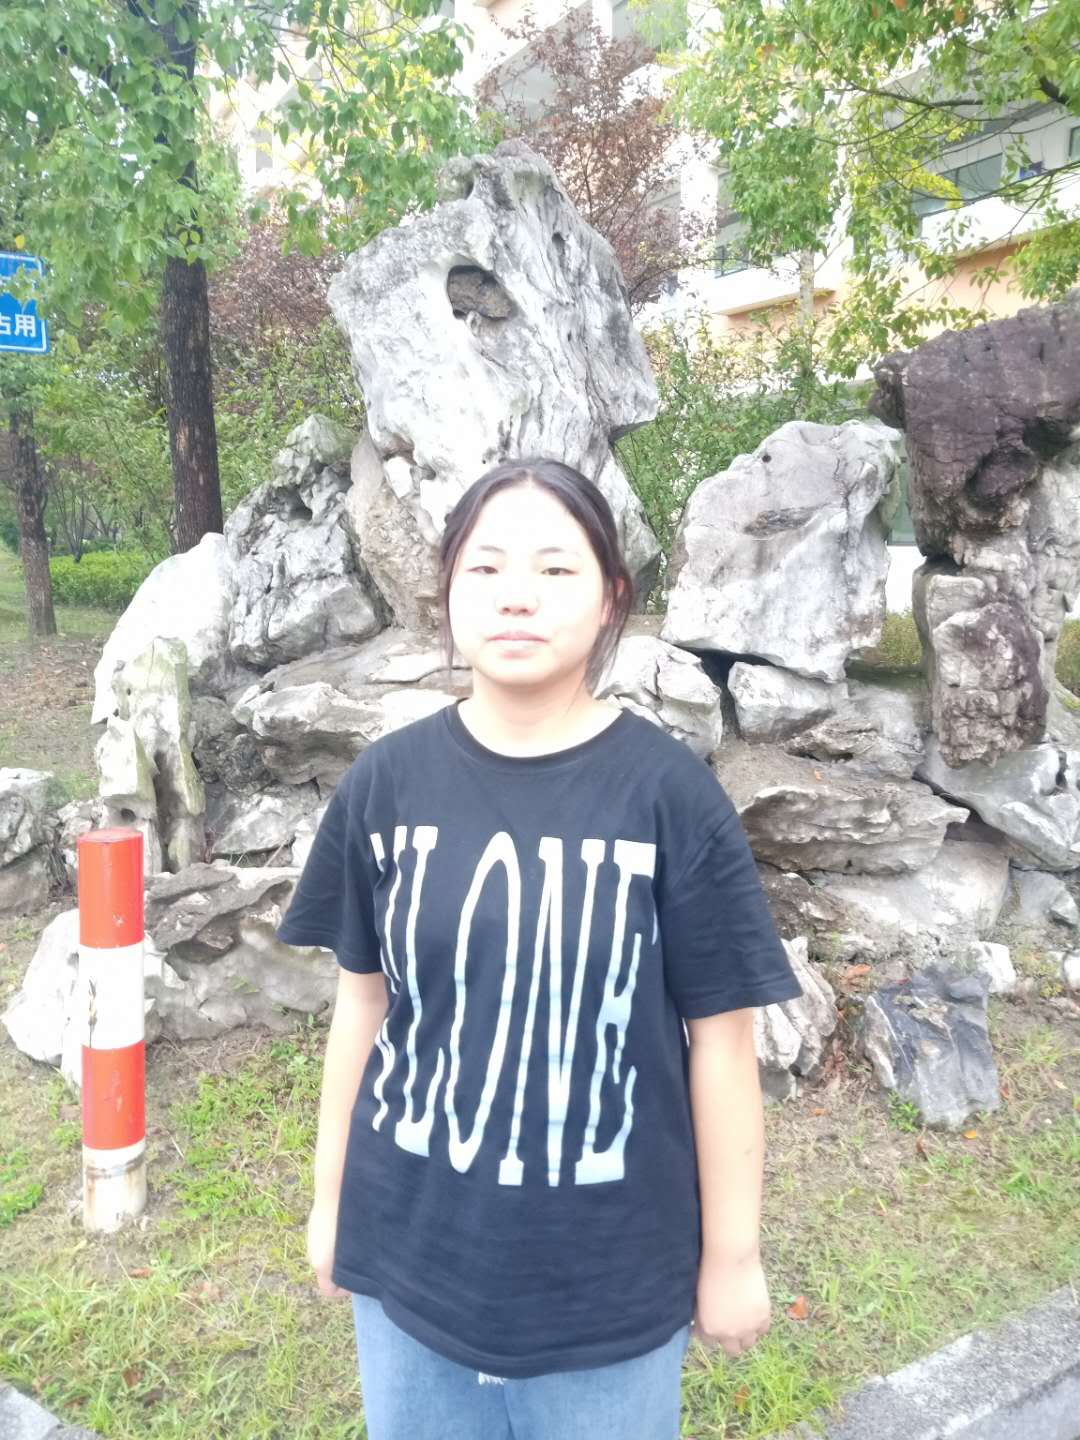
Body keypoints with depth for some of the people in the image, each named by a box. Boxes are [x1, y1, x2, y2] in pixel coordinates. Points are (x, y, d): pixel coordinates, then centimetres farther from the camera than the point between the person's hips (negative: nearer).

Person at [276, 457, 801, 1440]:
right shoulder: (385, 782, -8)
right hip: (411, 1248, 3)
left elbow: (719, 1036, -9)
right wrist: (331, 1197, 10)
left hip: (612, 1267, -2)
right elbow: (364, 1000, 2)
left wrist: (732, 1253, -1)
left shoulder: (671, 792, -15)